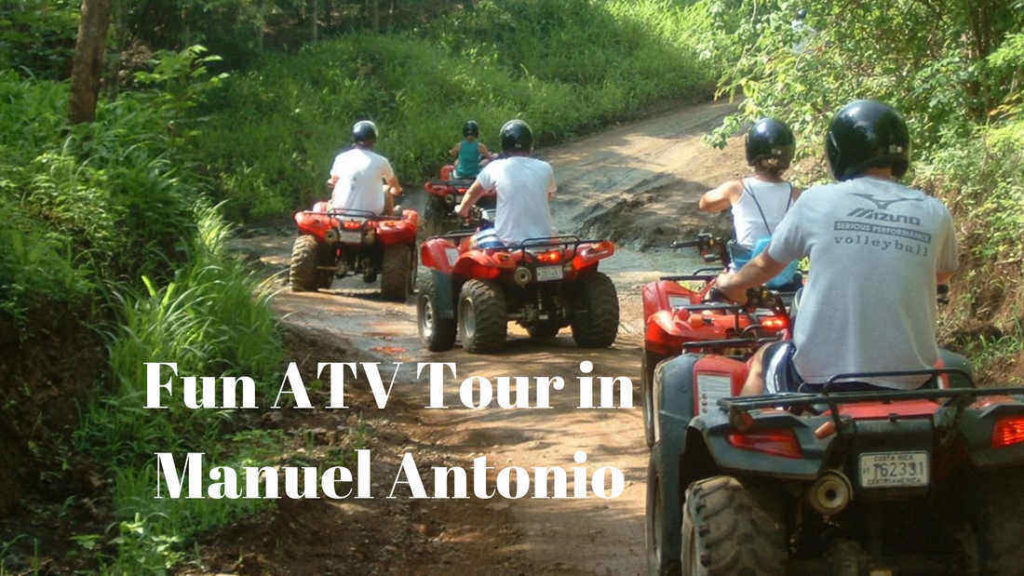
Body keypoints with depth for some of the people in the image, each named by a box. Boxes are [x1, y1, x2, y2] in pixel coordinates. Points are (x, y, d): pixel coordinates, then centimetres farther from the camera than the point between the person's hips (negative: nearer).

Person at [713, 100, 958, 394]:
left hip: (821, 376, -2)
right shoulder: (935, 215, -2)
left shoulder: (817, 202, -5)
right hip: (909, 386, 2)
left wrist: (732, 283, 34)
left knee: (762, 362, 31)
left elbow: (766, 265, 12)